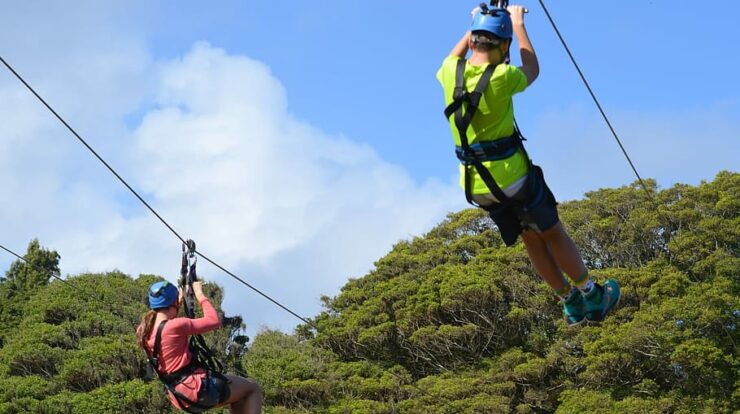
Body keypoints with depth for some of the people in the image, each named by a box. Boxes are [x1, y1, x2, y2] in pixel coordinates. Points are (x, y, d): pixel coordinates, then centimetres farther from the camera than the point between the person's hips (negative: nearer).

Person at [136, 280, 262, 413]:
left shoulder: (144, 331, 5)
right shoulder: (174, 326, -19)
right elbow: (214, 321, -10)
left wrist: (179, 300, 34)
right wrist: (199, 294, 0)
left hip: (180, 398, 9)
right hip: (197, 388, -9)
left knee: (238, 394, 27)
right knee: (252, 388, 7)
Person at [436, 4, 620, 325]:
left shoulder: (451, 73, -4)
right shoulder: (502, 77, -19)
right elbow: (532, 70, 5)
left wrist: (476, 26, 31)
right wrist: (518, 24, 14)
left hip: (476, 187, 6)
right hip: (512, 178, -6)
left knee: (532, 240, 18)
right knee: (553, 235, 14)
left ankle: (572, 304, 27)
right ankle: (593, 298, 27)